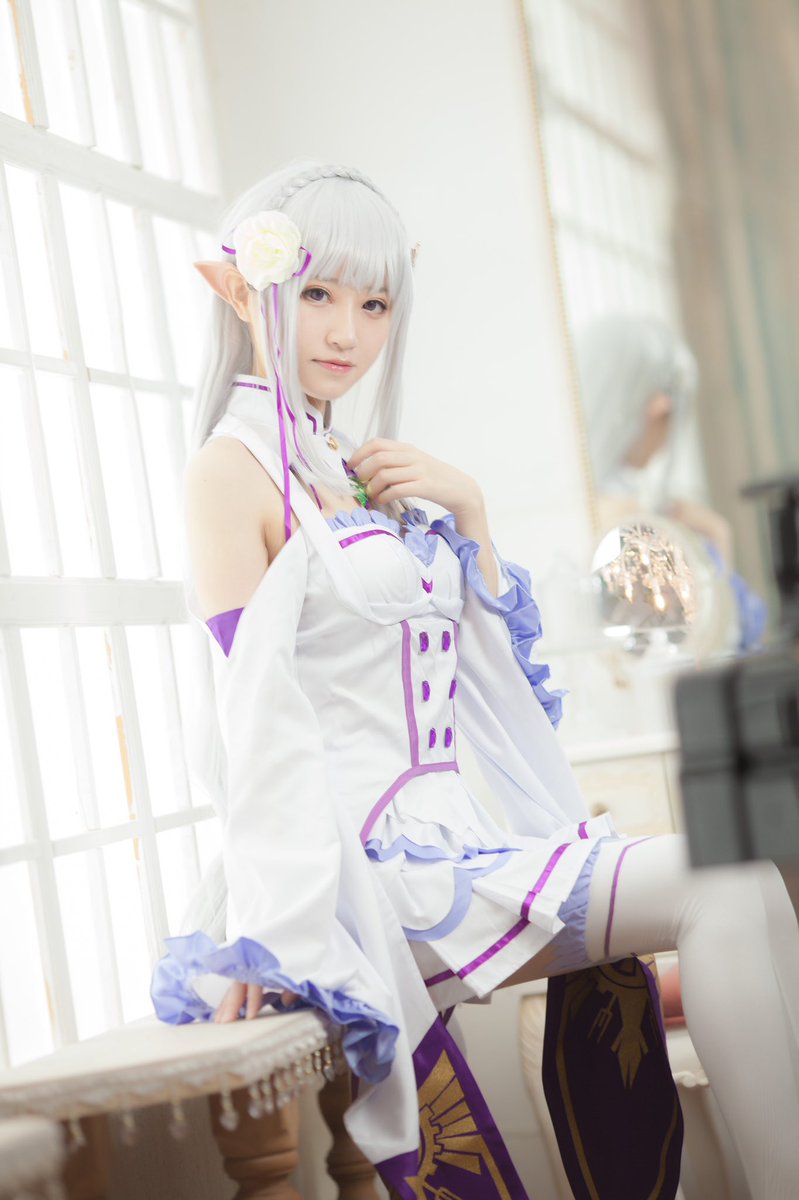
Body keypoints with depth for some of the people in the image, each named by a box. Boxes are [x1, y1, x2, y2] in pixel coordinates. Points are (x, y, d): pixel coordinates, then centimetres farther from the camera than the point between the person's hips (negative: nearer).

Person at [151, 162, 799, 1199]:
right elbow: (255, 711, -15)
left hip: (442, 844, 8)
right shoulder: (233, 467, -5)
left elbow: (486, 654, 22)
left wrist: (467, 509, 7)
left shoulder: (357, 468, 17)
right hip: (366, 869, -7)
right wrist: (277, 936, -22)